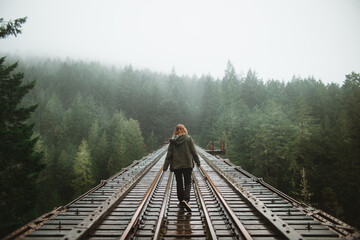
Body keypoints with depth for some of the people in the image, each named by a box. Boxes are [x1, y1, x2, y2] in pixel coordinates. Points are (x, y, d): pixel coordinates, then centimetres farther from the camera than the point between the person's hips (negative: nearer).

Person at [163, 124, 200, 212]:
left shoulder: (172, 141, -1)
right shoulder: (188, 138, -5)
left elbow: (169, 154, -1)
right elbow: (193, 151, -3)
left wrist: (165, 166, 5)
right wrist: (197, 162, 9)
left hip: (176, 165, 2)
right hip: (187, 165, -1)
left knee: (179, 183, 15)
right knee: (187, 183, 6)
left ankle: (181, 202, 21)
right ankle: (185, 200, -15)